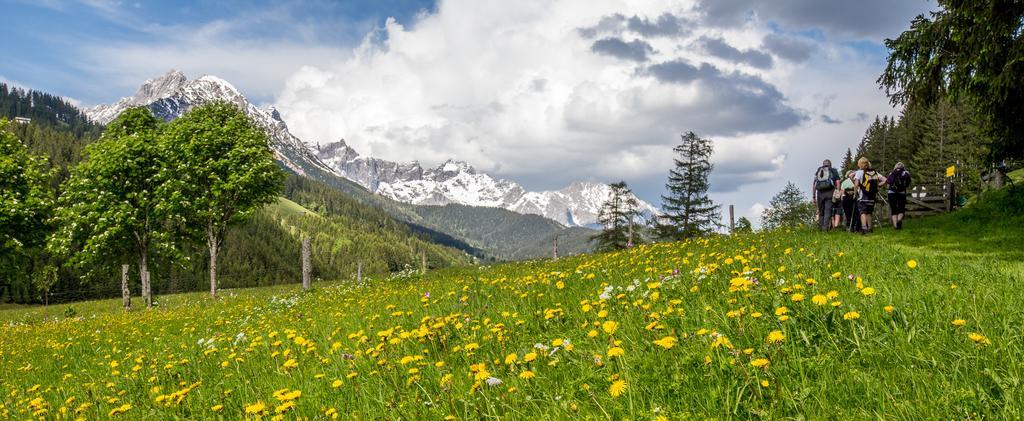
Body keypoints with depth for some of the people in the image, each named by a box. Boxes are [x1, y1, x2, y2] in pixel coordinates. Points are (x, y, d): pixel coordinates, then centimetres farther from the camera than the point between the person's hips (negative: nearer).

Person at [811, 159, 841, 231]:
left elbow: (814, 185, 15)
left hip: (819, 193, 3)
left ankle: (820, 228, 7)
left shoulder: (818, 171, 22)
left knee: (821, 212, 11)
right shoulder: (833, 171, 16)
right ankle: (825, 227, -20)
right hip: (829, 192, -3)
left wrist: (814, 197, 16)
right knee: (828, 211, -7)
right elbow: (837, 182, 1)